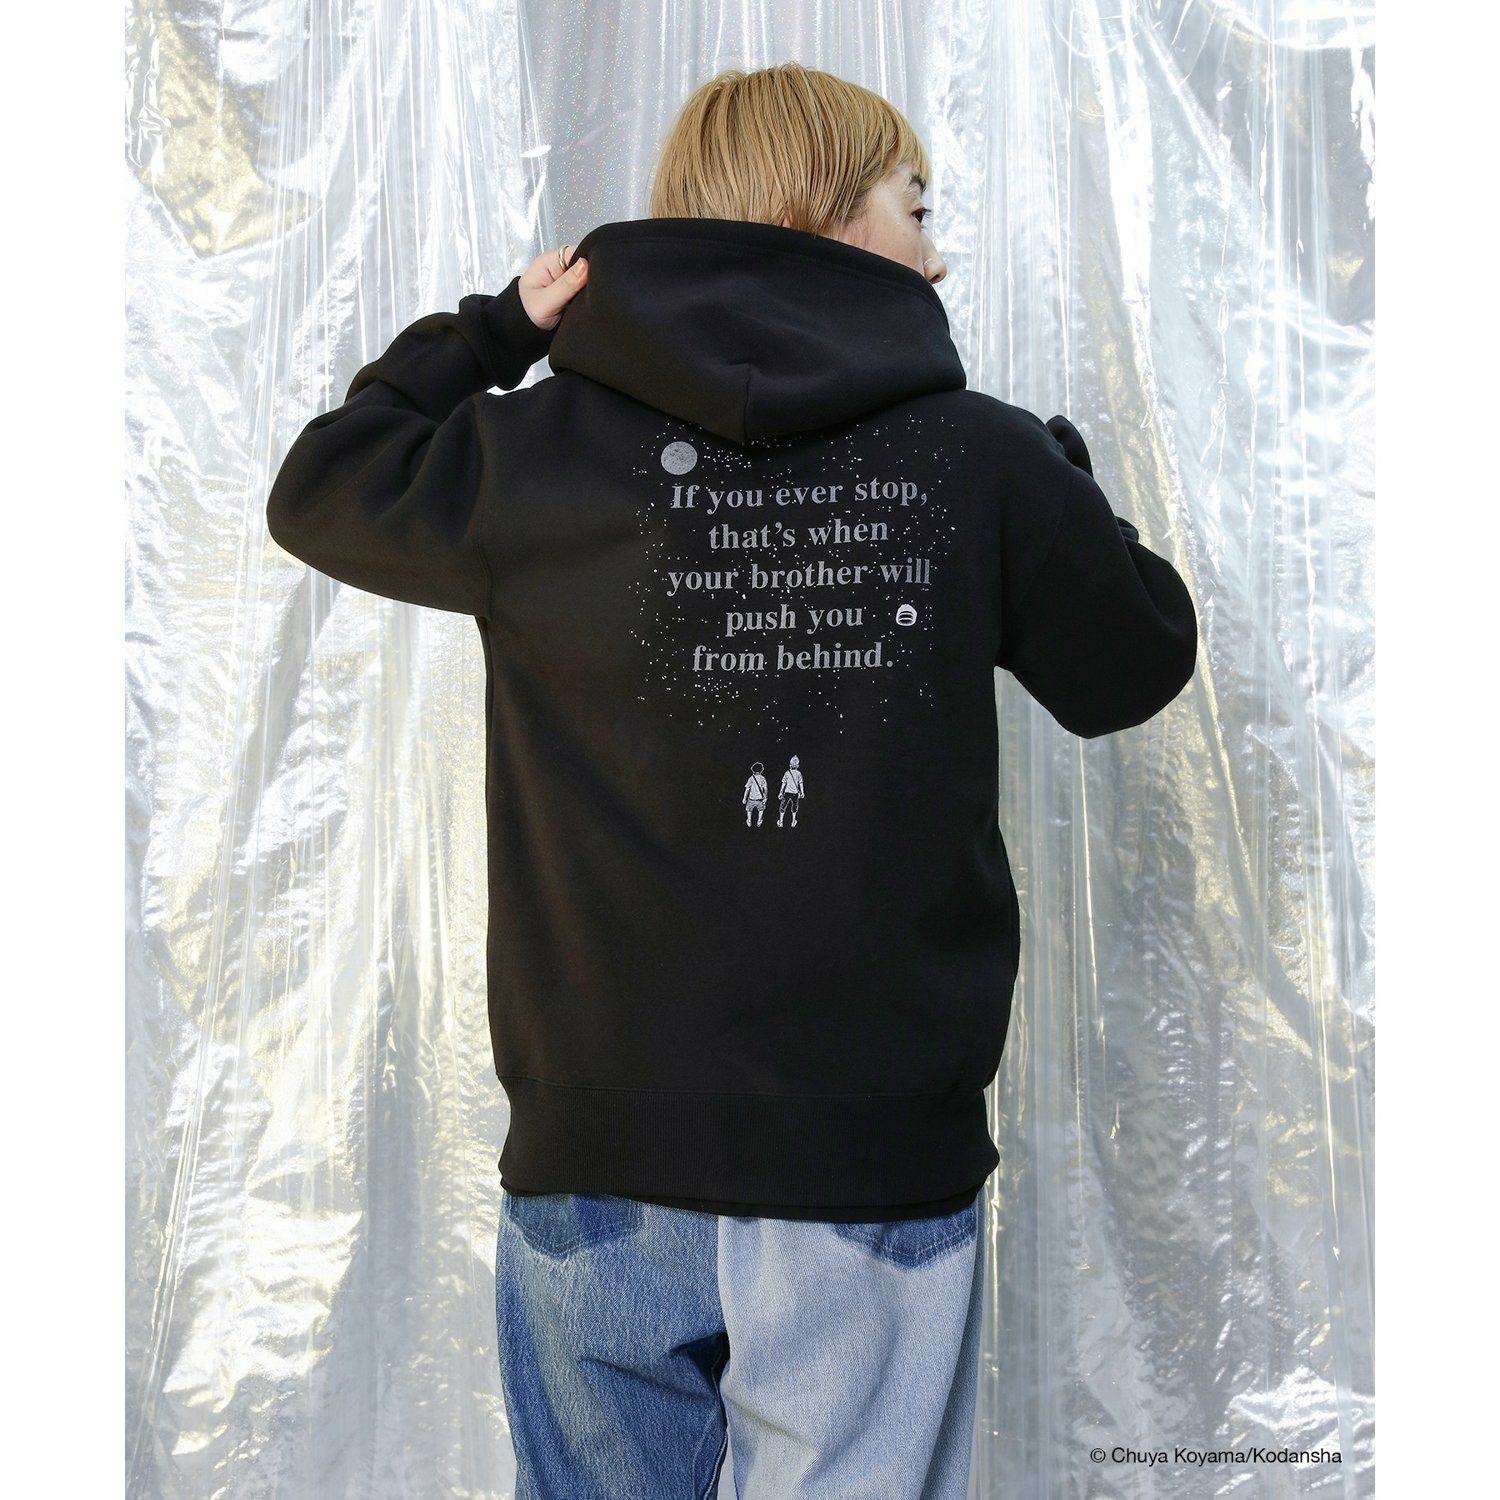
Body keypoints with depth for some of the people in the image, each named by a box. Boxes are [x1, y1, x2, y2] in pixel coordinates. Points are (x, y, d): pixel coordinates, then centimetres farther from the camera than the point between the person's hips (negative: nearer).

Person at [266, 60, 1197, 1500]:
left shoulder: (552, 452, -5)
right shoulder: (983, 458, -6)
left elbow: (322, 484, 13)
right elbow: (1140, 665, 9)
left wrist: (495, 325, 19)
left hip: (599, 1179, 1)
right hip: (884, 1178, -1)